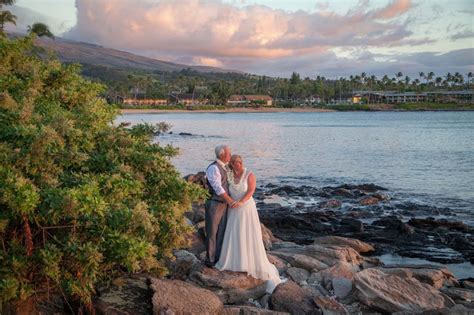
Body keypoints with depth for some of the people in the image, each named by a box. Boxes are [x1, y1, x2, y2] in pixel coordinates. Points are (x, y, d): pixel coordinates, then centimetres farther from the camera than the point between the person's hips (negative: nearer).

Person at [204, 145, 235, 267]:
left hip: (223, 204, 8)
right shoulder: (213, 168, -17)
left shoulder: (224, 167, 10)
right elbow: (218, 188, -21)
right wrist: (230, 201, -16)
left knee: (222, 232, 14)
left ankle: (218, 257, 27)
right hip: (214, 205, -8)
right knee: (212, 233, 2)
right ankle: (210, 260, 14)